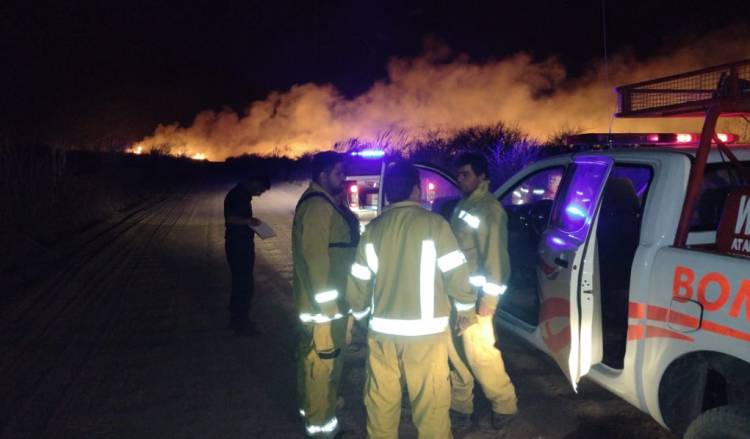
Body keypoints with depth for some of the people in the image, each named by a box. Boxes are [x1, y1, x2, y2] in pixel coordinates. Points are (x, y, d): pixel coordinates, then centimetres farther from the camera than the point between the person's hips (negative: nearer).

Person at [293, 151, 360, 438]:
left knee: (315, 357, 22)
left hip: (332, 298, 11)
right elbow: (314, 258, -26)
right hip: (323, 302, -11)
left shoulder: (328, 203, 13)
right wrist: (326, 304, -24)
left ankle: (312, 408, 39)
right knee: (323, 360, 0)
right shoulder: (316, 206, -21)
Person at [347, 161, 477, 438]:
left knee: (381, 402, 14)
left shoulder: (373, 228, 4)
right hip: (425, 332, -4)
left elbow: (357, 283, 8)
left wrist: (360, 314, 26)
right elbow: (456, 275, -8)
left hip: (382, 330, 4)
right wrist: (466, 310, 10)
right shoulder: (433, 223, -8)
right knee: (430, 404, 6)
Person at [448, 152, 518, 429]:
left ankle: (505, 404, 16)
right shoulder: (462, 206, 13)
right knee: (456, 347, 15)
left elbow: (495, 255, -17)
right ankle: (461, 400, 30)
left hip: (476, 293, -8)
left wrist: (488, 297, -19)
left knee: (479, 351, -4)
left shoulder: (490, 209, -13)